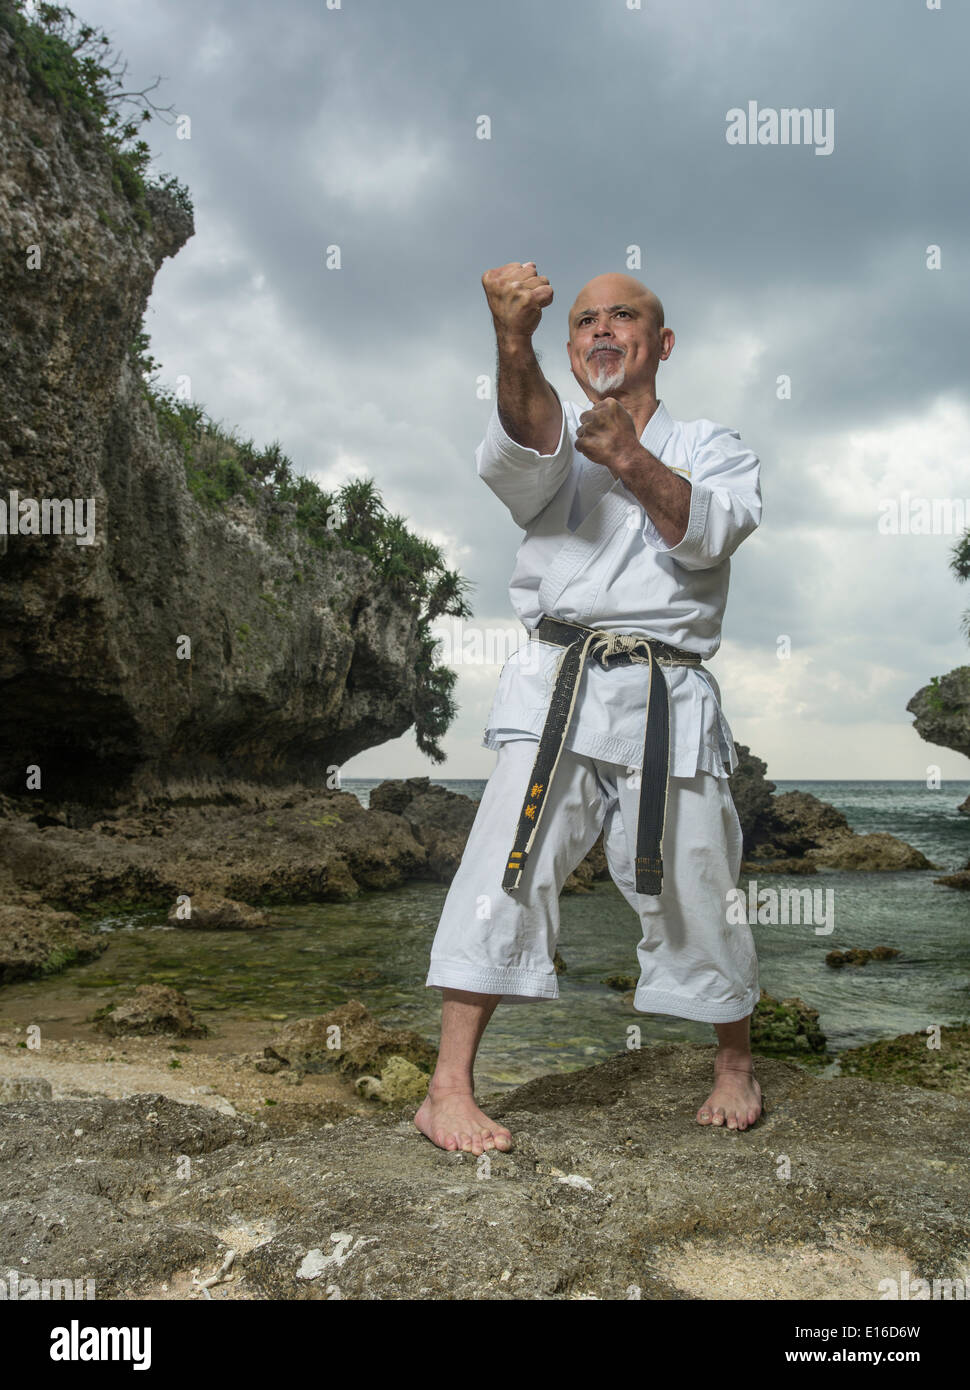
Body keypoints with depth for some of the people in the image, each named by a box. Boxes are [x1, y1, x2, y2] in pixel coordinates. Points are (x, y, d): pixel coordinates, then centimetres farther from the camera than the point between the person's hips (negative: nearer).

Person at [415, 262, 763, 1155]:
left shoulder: (712, 447, 15)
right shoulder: (556, 437, 12)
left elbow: (710, 529, -8)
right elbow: (521, 448, -15)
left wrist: (630, 460, -24)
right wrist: (515, 345, -35)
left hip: (669, 705, 1)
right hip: (557, 690, 0)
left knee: (695, 894, 7)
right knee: (508, 869, -13)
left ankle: (736, 1065, 32)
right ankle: (449, 1089, -4)